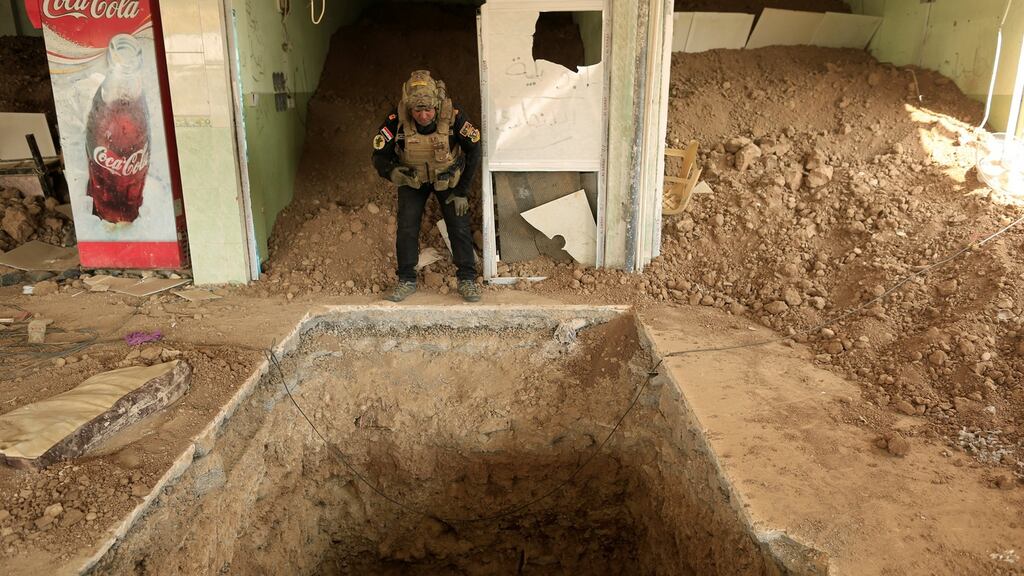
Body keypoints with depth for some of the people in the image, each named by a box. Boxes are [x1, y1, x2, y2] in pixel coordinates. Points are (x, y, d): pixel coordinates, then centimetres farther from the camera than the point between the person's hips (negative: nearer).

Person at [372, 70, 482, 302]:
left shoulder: (453, 118, -30)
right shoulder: (397, 121, -29)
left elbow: (473, 151, -17)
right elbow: (379, 156, -19)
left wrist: (462, 191, -15)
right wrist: (391, 172, -43)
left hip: (448, 178, 0)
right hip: (412, 179, 1)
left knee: (459, 226, -3)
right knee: (406, 227, -6)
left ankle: (467, 280, 10)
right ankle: (406, 281, 10)